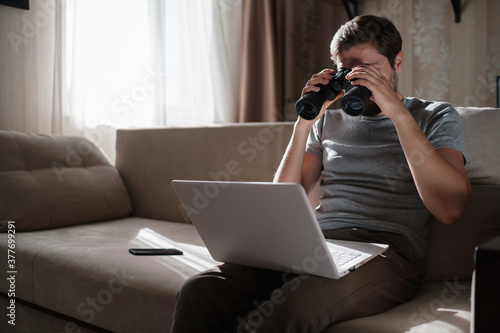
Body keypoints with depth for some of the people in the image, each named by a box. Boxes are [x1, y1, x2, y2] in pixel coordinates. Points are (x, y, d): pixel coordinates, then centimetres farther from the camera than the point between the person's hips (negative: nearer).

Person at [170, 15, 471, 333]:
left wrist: (397, 111, -12)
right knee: (201, 289, -25)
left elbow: (450, 208, -9)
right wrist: (304, 122, 3)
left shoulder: (436, 116, 12)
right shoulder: (329, 117, 21)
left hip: (386, 250, -3)